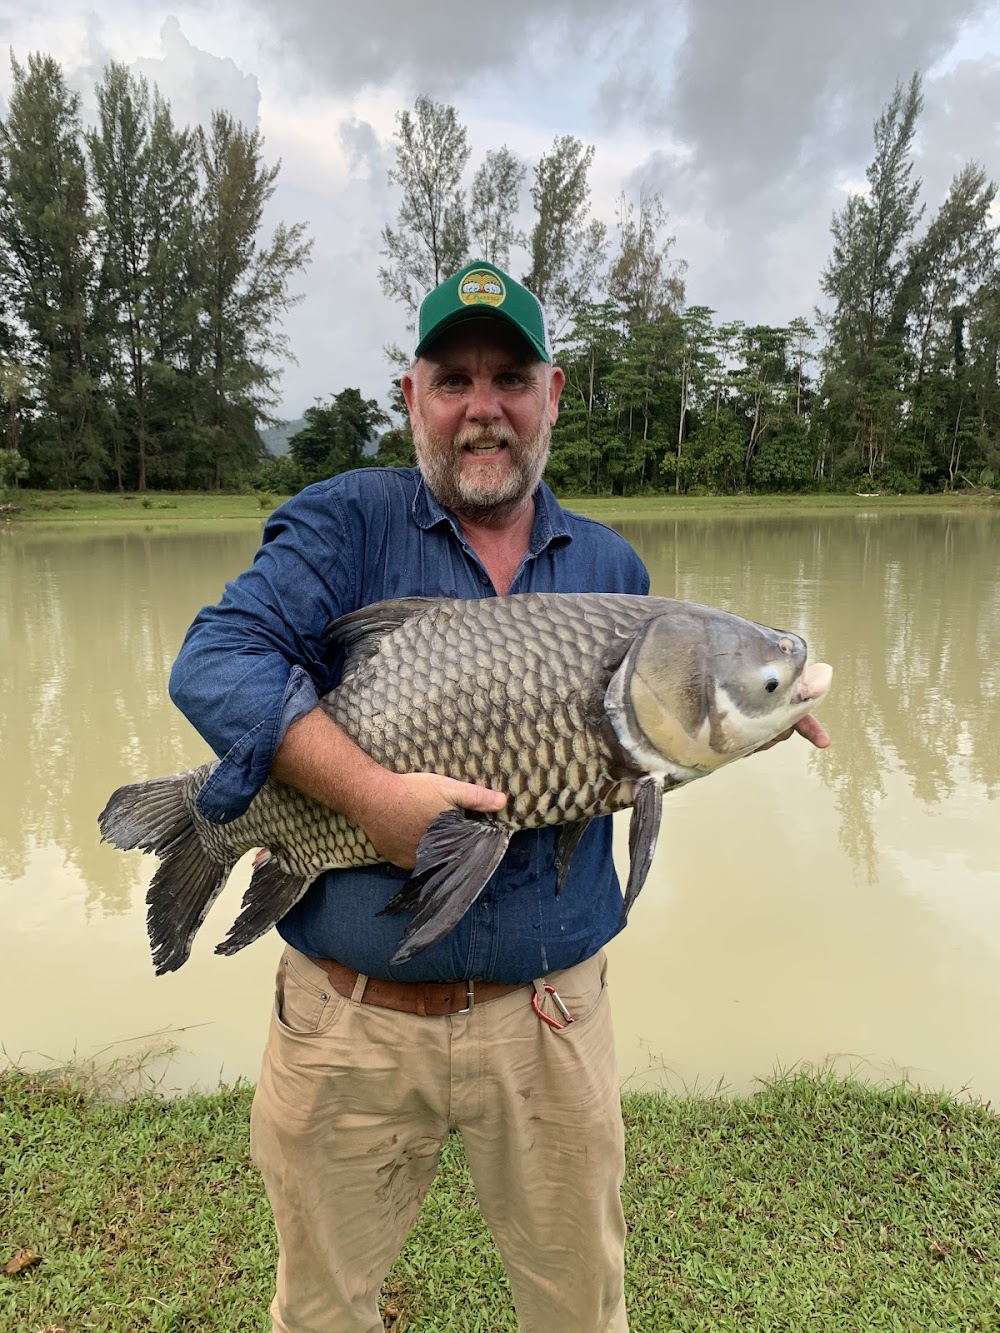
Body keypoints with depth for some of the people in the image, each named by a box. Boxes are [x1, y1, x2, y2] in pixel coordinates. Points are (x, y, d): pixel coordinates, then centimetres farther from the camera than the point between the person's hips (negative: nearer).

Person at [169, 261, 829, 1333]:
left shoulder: (611, 566, 6)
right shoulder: (345, 521, -6)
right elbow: (217, 662, -18)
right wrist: (373, 796, -28)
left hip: (549, 1018, 3)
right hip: (351, 1024, -2)